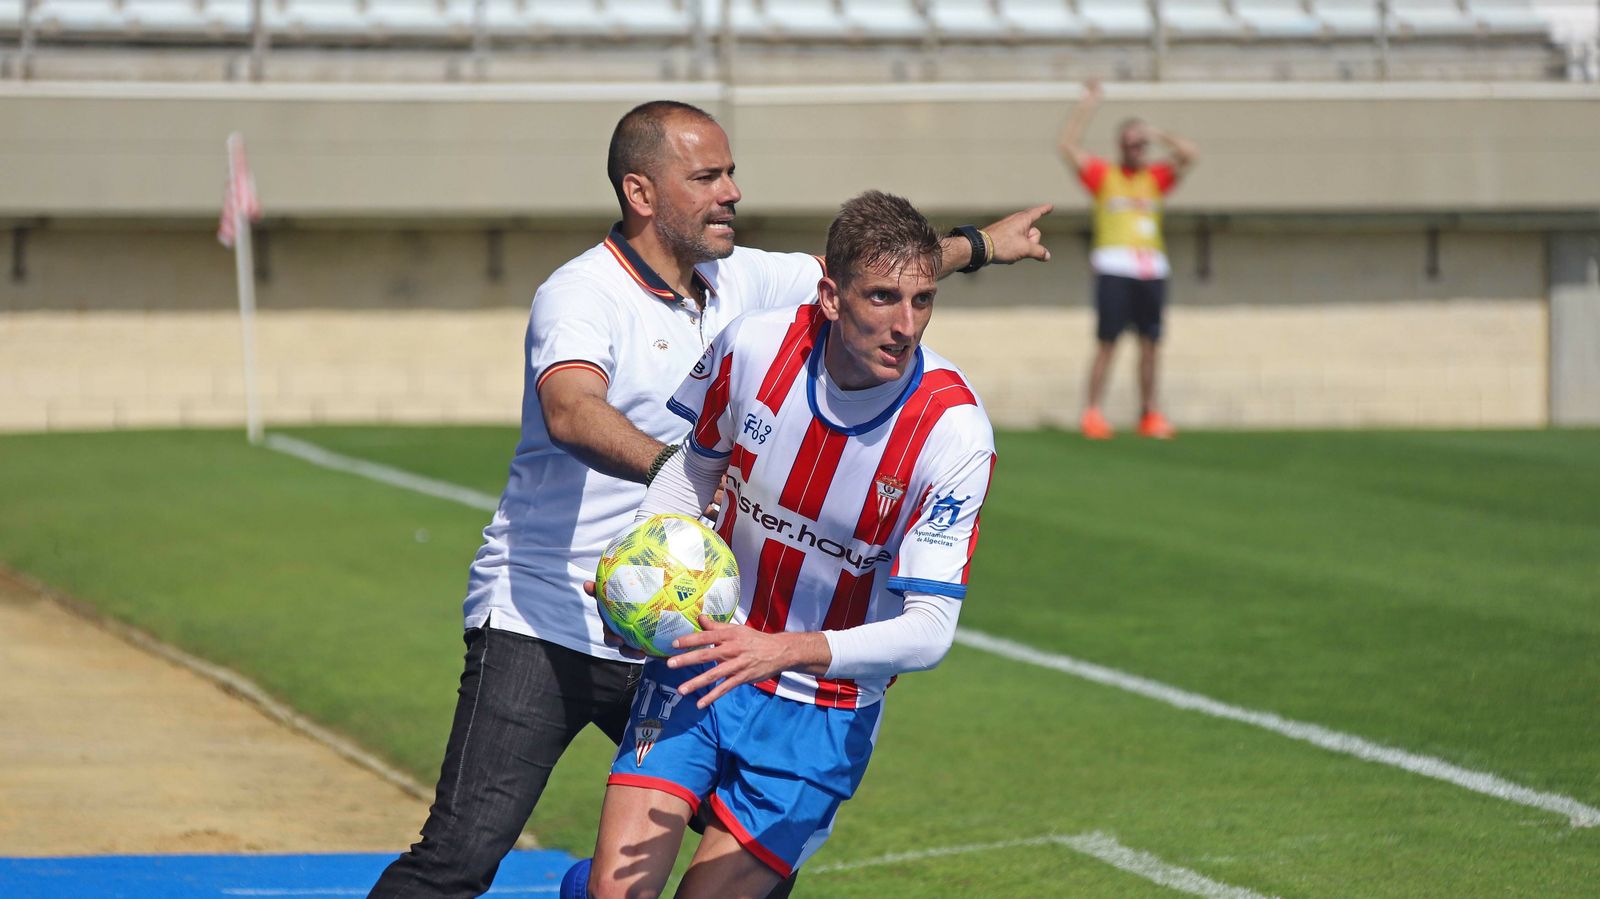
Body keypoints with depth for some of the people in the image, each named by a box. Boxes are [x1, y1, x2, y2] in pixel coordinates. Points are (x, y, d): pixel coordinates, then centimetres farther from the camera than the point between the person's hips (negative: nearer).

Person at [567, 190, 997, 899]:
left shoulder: (954, 433, -21)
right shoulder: (753, 347, -13)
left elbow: (929, 629, -23)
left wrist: (785, 651, -37)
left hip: (825, 715, -2)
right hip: (706, 656, 2)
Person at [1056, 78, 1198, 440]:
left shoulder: (1156, 177, 15)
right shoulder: (1103, 175, 7)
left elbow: (1190, 155, 8)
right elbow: (1068, 146, -1)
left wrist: (1159, 135, 3)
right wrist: (1086, 107, -1)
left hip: (1152, 270, 3)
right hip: (1114, 269, -3)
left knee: (1150, 344, 4)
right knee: (1106, 343, -7)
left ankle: (1149, 413, 10)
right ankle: (1093, 413, -6)